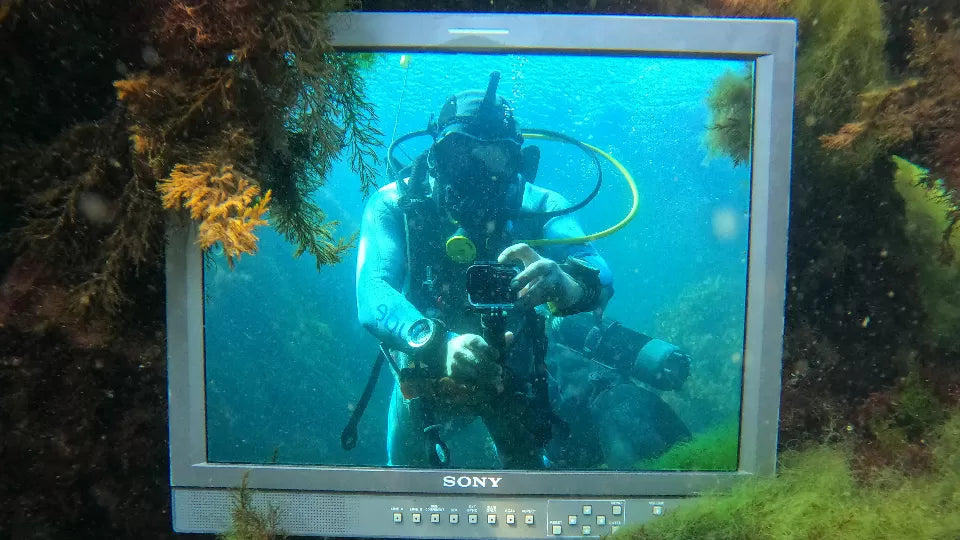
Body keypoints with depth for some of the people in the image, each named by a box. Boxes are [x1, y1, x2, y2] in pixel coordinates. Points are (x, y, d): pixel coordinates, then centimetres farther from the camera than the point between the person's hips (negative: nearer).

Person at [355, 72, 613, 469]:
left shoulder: (534, 207, -23)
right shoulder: (394, 204, -24)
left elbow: (599, 279, -34)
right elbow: (373, 294, -38)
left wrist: (565, 283, -60)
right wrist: (439, 343, -58)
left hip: (511, 372, 1)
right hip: (426, 369, 0)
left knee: (528, 472, 17)